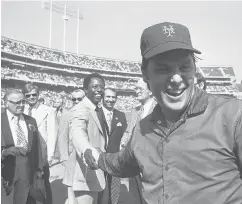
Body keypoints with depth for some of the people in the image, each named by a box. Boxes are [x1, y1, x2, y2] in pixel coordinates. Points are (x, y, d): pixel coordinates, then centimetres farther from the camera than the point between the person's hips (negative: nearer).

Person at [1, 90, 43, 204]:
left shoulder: (31, 121, 12)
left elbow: (36, 146, 12)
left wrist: (39, 168, 9)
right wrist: (5, 151, -28)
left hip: (28, 169, 4)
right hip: (7, 169, -3)